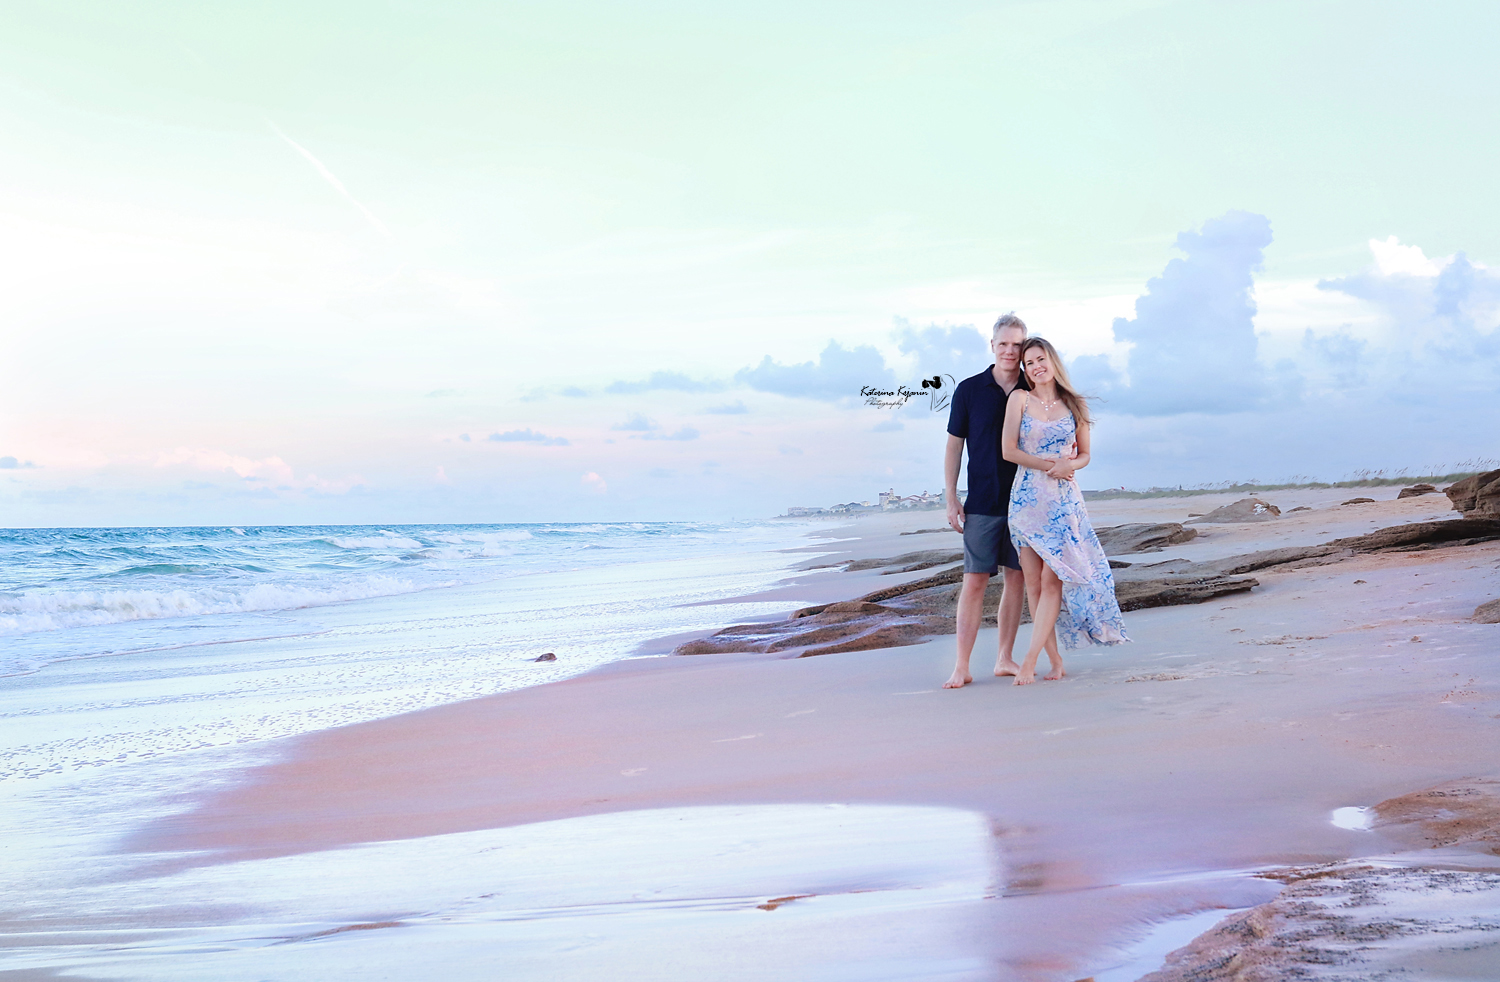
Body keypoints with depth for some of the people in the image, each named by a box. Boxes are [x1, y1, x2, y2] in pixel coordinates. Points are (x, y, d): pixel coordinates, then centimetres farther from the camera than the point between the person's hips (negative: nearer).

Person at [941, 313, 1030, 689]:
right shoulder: (969, 390, 0)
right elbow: (954, 446, 3)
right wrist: (950, 499, -2)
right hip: (983, 502, -2)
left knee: (1018, 579, 6)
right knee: (975, 580, -5)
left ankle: (1005, 659, 15)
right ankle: (962, 667, -3)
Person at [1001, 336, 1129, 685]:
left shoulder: (1074, 405, 8)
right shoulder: (1020, 399, 3)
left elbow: (1085, 454, 14)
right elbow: (1008, 450, -3)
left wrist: (1069, 465, -8)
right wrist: (1049, 465, -9)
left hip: (1064, 499, 0)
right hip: (1026, 497, 0)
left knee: (1052, 580, -10)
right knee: (1033, 583, -2)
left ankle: (1030, 660, -10)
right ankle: (1055, 659, 6)